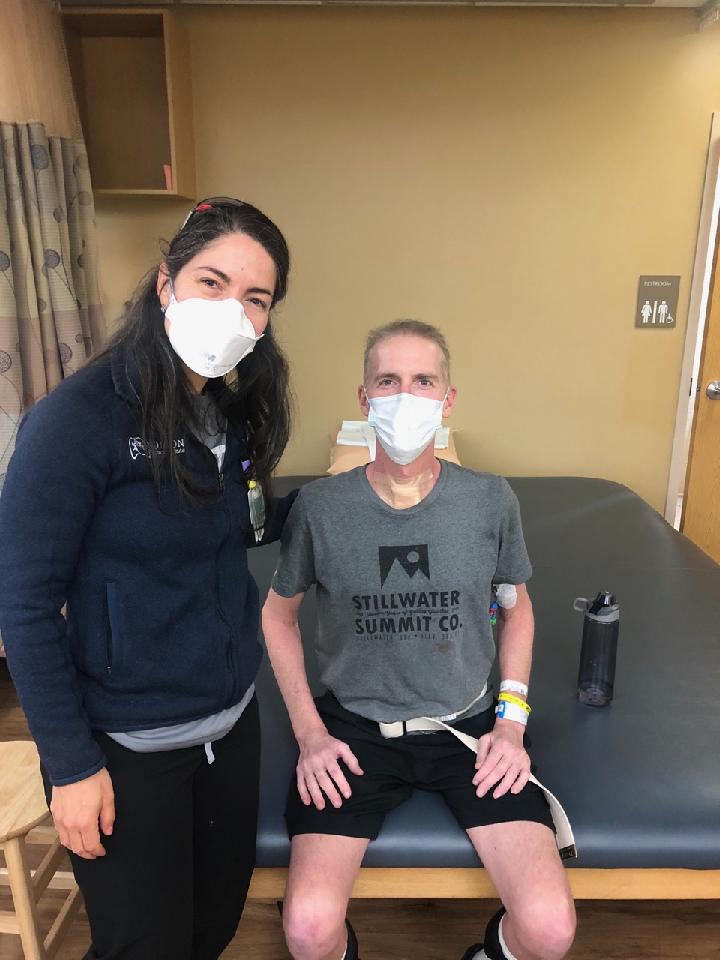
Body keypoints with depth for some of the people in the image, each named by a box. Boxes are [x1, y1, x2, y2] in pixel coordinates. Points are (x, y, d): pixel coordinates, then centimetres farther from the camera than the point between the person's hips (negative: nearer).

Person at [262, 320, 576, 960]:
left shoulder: (492, 501, -7)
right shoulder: (320, 506, -10)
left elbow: (517, 606, 10)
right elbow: (279, 614, 5)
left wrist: (512, 718, 1)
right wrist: (309, 732, -2)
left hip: (467, 726, 1)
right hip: (354, 727, 0)